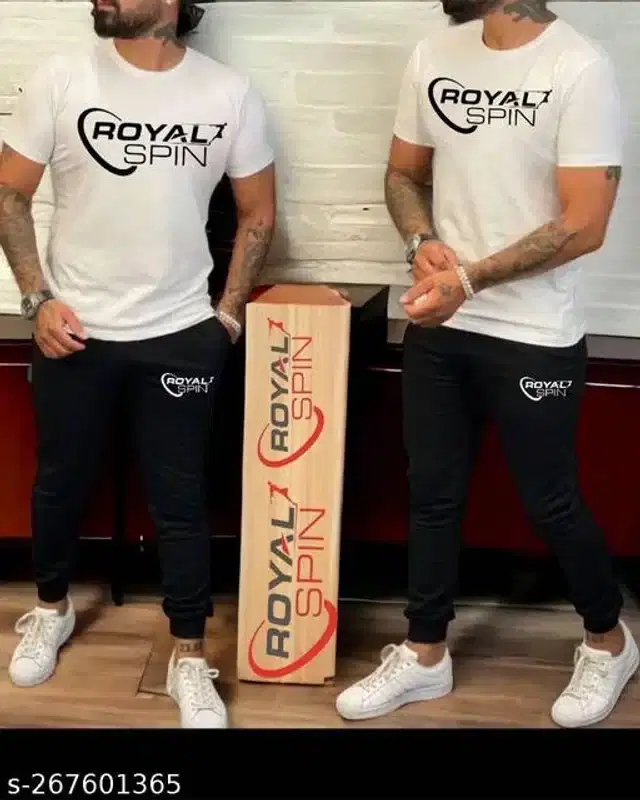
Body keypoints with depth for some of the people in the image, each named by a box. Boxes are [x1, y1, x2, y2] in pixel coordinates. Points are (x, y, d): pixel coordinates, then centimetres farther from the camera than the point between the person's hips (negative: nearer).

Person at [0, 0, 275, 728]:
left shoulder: (230, 95, -5)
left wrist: (229, 313, 2)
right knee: (60, 481, 17)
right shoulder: (61, 80, -6)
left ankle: (189, 659, 22)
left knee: (179, 499, 7)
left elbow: (257, 214, 6)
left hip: (180, 336, -1)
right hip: (72, 330, 1)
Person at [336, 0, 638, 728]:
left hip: (535, 338, -5)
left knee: (550, 503, 8)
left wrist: (470, 278, -21)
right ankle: (425, 654, 31)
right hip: (436, 327, 5)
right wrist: (423, 243, -7)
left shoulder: (579, 70, -14)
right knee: (432, 493, 13)